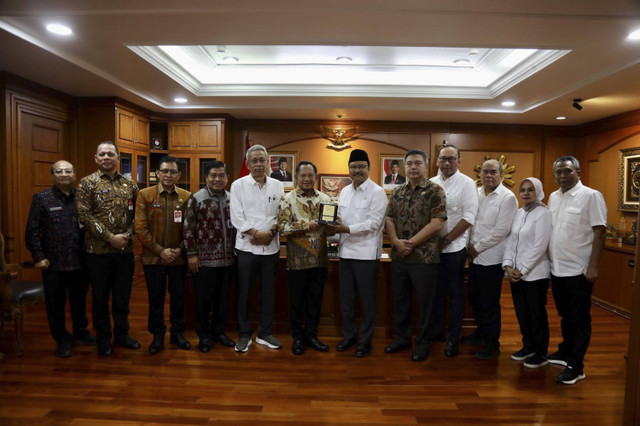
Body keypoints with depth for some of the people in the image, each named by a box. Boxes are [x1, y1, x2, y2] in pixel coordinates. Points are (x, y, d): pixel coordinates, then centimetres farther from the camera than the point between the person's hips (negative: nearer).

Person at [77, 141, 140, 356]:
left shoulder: (129, 184, 8)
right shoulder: (87, 183, -3)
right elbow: (85, 215, -11)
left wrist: (130, 234, -6)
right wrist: (110, 238, -16)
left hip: (125, 250, 3)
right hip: (98, 250, -3)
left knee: (123, 295, 14)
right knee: (100, 297, 10)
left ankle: (122, 334, 30)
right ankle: (103, 340, 25)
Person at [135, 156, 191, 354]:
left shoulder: (186, 197, 3)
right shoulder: (145, 195, -1)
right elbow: (141, 228, -6)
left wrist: (180, 249, -8)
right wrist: (160, 251, -11)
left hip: (178, 258, 1)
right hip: (153, 258, -1)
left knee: (178, 298, 11)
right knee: (155, 299, 10)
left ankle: (178, 333, 29)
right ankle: (157, 336, 27)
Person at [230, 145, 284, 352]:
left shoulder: (277, 186, 7)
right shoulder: (238, 185, 0)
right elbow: (237, 217, -6)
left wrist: (270, 233, -11)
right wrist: (256, 233, -13)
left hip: (271, 247, 2)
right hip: (247, 247, -2)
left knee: (268, 292, 11)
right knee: (245, 293, 6)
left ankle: (265, 334, 25)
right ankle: (244, 335, 21)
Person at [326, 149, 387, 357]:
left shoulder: (377, 192, -7)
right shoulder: (345, 191, 14)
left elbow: (374, 223, -16)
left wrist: (347, 229, -22)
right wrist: (334, 228, -6)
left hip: (366, 253, -6)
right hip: (346, 251, 6)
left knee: (367, 300, 6)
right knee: (346, 297, 15)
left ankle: (365, 340, 21)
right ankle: (348, 336, 31)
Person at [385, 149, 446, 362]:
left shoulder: (435, 191, -6)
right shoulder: (397, 192, 10)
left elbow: (437, 223, -14)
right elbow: (389, 220, 7)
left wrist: (411, 243, -15)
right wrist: (396, 242, -10)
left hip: (424, 257, -5)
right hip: (398, 257, 5)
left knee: (425, 302, 7)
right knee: (400, 300, 15)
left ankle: (423, 344, 24)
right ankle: (402, 339, 31)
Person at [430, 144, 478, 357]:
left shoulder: (466, 183, -5)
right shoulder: (431, 183, 8)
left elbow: (468, 217, -12)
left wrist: (446, 240, -14)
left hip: (454, 248, -4)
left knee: (455, 294, 6)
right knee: (436, 291, 15)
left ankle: (453, 338, 19)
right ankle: (436, 331, 30)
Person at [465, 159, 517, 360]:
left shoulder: (507, 198, -11)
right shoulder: (477, 194, 9)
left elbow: (501, 231, -16)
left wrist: (478, 248, -11)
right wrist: (471, 246, 3)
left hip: (492, 259, -7)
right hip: (475, 257, 7)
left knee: (490, 304, 3)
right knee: (475, 298, 19)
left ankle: (492, 345, 19)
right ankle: (481, 333, 39)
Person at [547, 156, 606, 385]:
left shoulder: (591, 196, -10)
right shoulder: (553, 197, 10)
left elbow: (599, 232, -12)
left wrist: (593, 267, -16)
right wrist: (549, 261, 13)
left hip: (578, 270, -6)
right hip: (557, 269, 6)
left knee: (579, 320, 4)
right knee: (565, 316, 20)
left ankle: (575, 367, 13)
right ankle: (565, 352, 36)